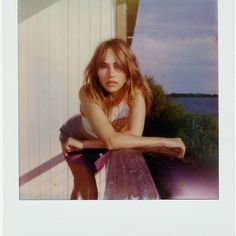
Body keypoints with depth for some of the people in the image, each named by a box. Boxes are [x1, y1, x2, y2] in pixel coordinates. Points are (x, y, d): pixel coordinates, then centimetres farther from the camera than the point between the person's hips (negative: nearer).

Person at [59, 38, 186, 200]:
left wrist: (85, 144, -42)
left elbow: (134, 134, -43)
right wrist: (164, 141, -49)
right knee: (89, 194, -4)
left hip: (99, 141, 3)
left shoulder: (136, 92, -33)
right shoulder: (88, 93, -41)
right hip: (74, 137, -3)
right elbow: (110, 140, -51)